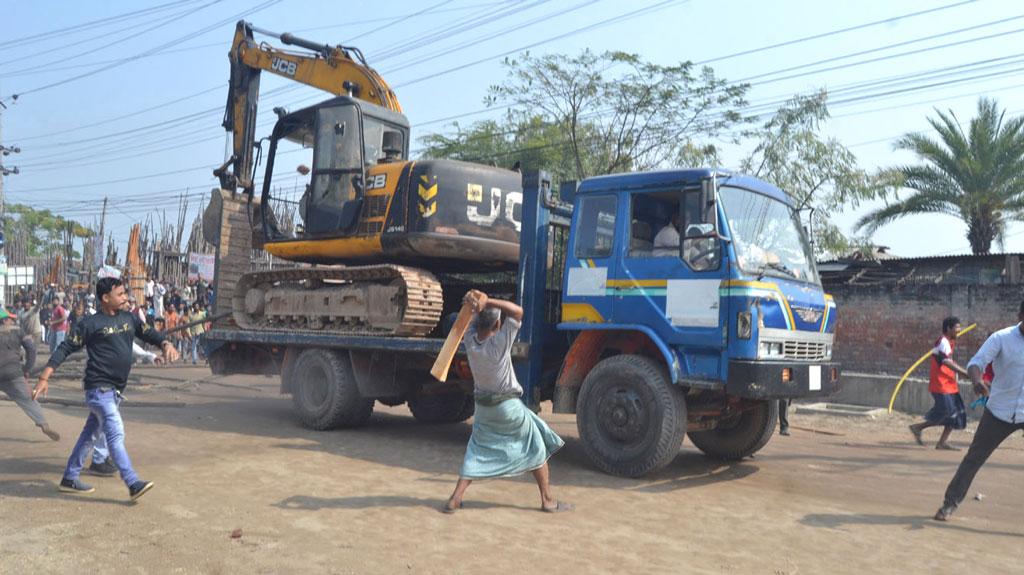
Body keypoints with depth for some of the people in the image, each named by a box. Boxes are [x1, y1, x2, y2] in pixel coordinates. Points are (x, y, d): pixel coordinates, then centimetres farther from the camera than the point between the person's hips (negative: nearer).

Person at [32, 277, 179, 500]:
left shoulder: (128, 319, 10)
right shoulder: (91, 324, -8)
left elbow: (148, 333, 9)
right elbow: (65, 349, -6)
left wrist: (166, 344, -14)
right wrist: (44, 378, -11)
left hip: (116, 388, 7)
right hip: (99, 387, -7)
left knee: (90, 432, 16)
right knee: (115, 433, -12)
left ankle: (70, 479, 29)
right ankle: (133, 484, -16)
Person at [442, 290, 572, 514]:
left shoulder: (470, 340, -10)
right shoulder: (500, 342, -22)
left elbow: (478, 317, 2)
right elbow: (518, 311, -18)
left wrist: (480, 302, -22)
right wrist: (486, 301, -25)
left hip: (483, 406, 4)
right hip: (508, 407, -4)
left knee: (476, 451, 15)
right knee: (536, 448, 12)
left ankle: (455, 499, 5)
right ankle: (547, 500, 17)